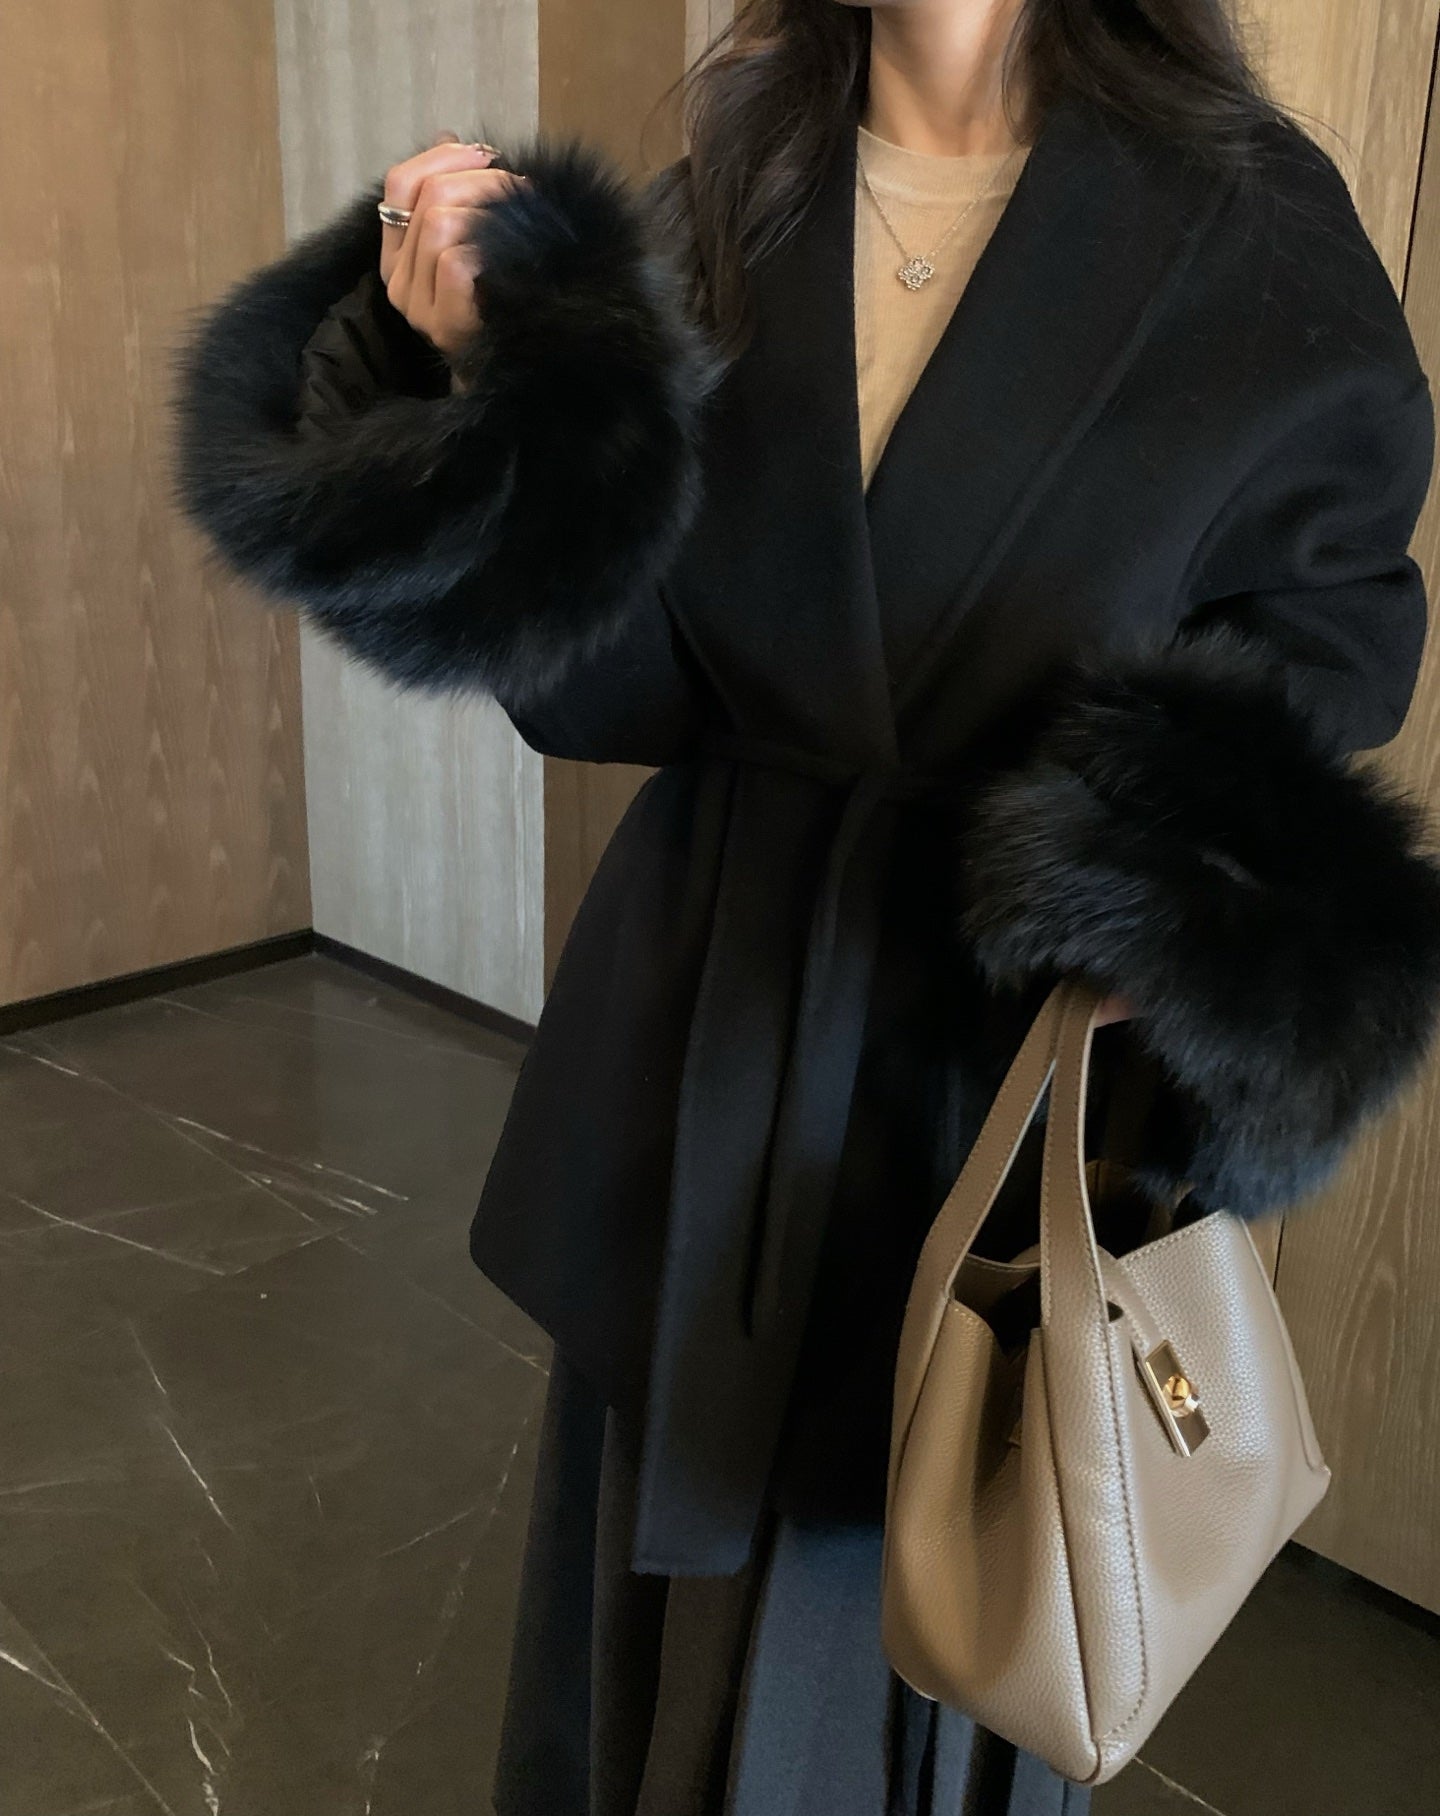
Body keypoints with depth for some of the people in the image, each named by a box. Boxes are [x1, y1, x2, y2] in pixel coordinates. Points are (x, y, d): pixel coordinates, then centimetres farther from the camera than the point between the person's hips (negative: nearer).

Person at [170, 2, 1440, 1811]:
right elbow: (625, 686, -4)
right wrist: (514, 392, -20)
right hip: (720, 1038, 3)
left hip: (1019, 1046, -2)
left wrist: (1220, 889, -21)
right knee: (670, 1558, 21)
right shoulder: (717, 204, 0)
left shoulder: (1251, 227, -7)